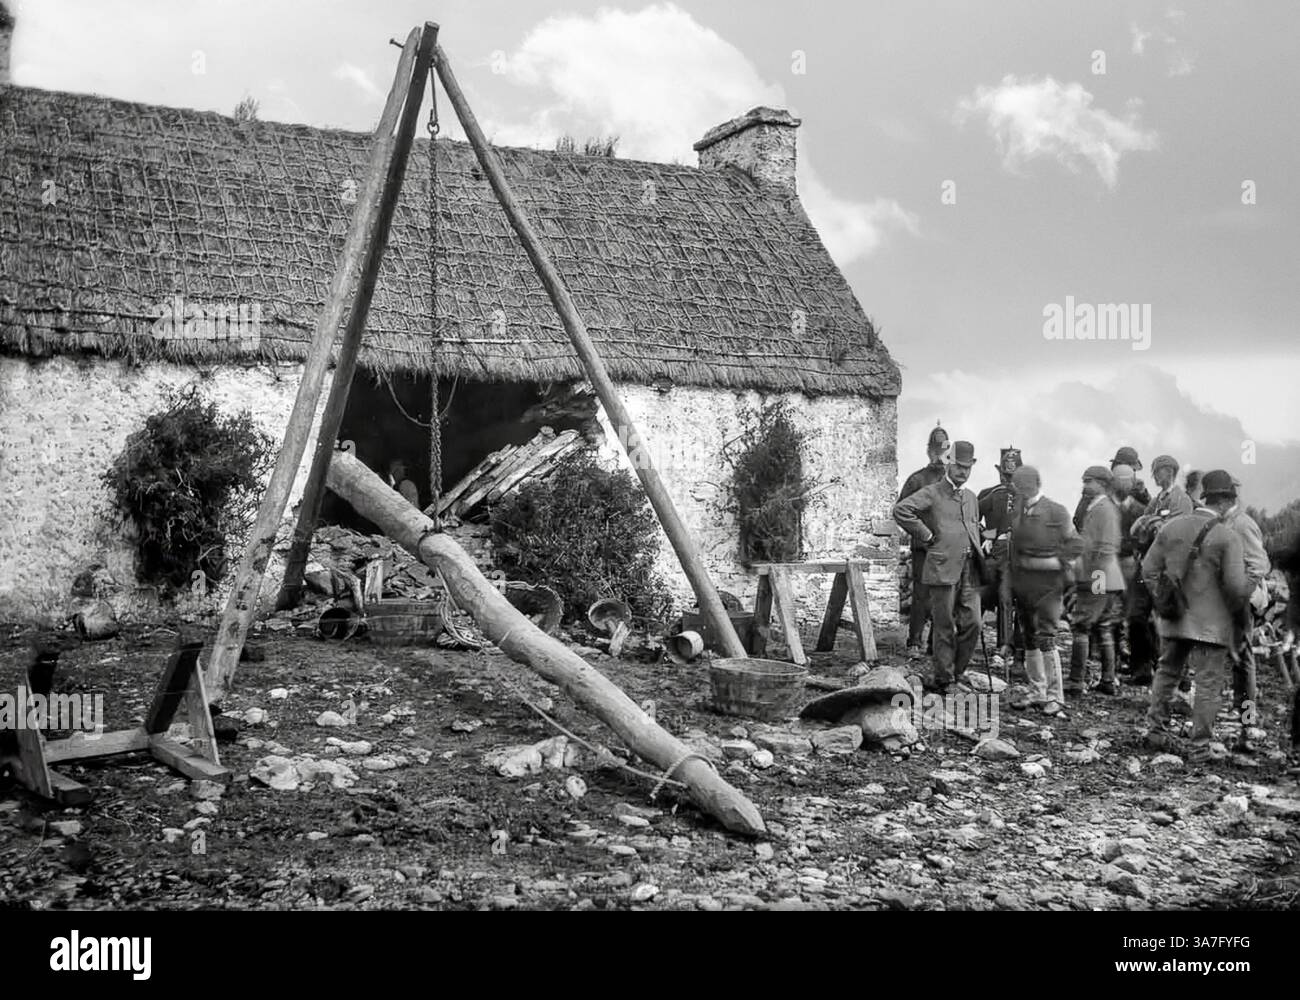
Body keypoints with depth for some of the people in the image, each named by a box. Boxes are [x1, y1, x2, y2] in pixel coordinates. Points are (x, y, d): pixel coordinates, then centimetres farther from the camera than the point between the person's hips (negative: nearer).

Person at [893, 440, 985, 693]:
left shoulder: (971, 497, 20)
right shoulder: (932, 493, -3)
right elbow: (901, 510, -17)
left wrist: (977, 554, 18)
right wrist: (926, 536, -11)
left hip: (969, 569, 6)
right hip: (942, 568, -6)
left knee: (972, 623, 1)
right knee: (945, 626, -1)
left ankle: (957, 673, 16)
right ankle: (943, 679, 8)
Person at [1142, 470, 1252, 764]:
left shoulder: (1172, 527, 1)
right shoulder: (1227, 537, -13)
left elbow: (1149, 568, 3)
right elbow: (1236, 585, -17)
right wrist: (1235, 607, 2)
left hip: (1174, 618, 5)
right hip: (1211, 622, -4)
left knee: (1167, 672, 20)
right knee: (1209, 682, 4)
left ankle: (1157, 728, 23)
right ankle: (1200, 746, 7)